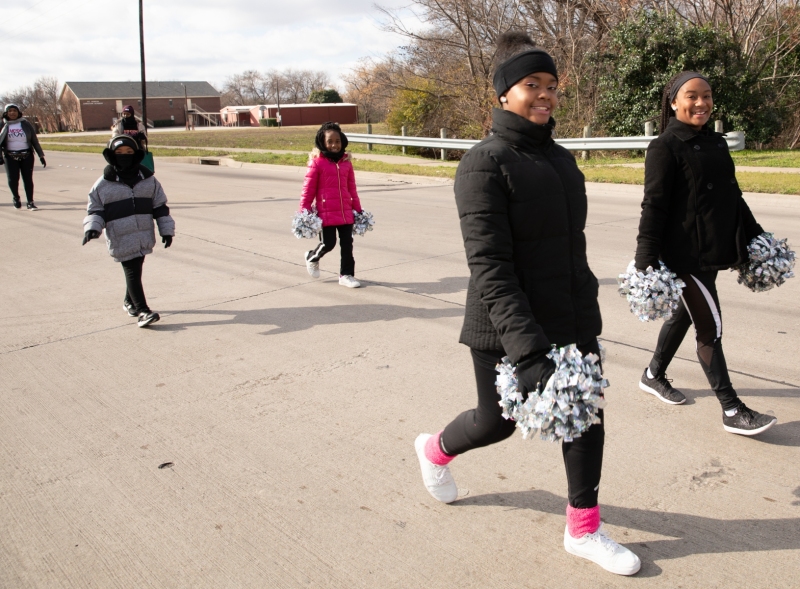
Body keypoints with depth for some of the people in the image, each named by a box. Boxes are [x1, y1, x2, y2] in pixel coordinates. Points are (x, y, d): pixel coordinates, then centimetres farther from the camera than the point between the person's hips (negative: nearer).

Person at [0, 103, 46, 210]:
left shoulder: (25, 124, 2)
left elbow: (34, 140, 5)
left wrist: (41, 155, 2)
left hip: (27, 156, 0)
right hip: (10, 157, 0)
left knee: (28, 179, 0)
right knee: (13, 179, -5)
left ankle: (30, 202, 9)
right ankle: (15, 197, 22)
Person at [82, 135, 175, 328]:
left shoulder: (148, 180, 7)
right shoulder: (104, 184, -1)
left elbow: (160, 206, 12)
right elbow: (95, 209, 5)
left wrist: (166, 230, 9)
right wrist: (92, 227, -12)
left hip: (144, 237, 3)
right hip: (121, 239, -3)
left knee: (136, 270, 15)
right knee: (132, 272, -8)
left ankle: (130, 301, 36)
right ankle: (142, 311, -9)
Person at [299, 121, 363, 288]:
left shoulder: (346, 162, 7)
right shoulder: (317, 162, -7)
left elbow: (352, 187, 13)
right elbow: (308, 189, -6)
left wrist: (358, 209, 15)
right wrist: (304, 211, -9)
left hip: (346, 212, 5)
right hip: (326, 213, -4)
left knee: (347, 244, 8)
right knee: (328, 243, 1)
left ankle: (346, 274, 21)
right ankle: (312, 258, 32)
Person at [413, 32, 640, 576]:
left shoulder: (560, 158, 8)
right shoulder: (485, 163, -16)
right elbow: (489, 266, -24)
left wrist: (584, 305, 19)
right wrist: (528, 349, -31)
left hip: (572, 321, 7)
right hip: (505, 330, -6)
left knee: (586, 416, 9)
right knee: (498, 421, 11)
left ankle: (584, 530, 28)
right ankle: (436, 450, 45)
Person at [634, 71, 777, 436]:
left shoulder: (716, 143, 13)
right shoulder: (665, 147, -10)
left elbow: (733, 197, 20)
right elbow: (653, 205, -16)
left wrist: (755, 236, 22)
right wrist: (646, 260, -21)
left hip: (712, 253, 8)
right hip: (683, 254, -8)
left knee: (684, 314, 18)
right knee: (710, 327, -3)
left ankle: (653, 375, 37)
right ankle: (732, 411, 6)